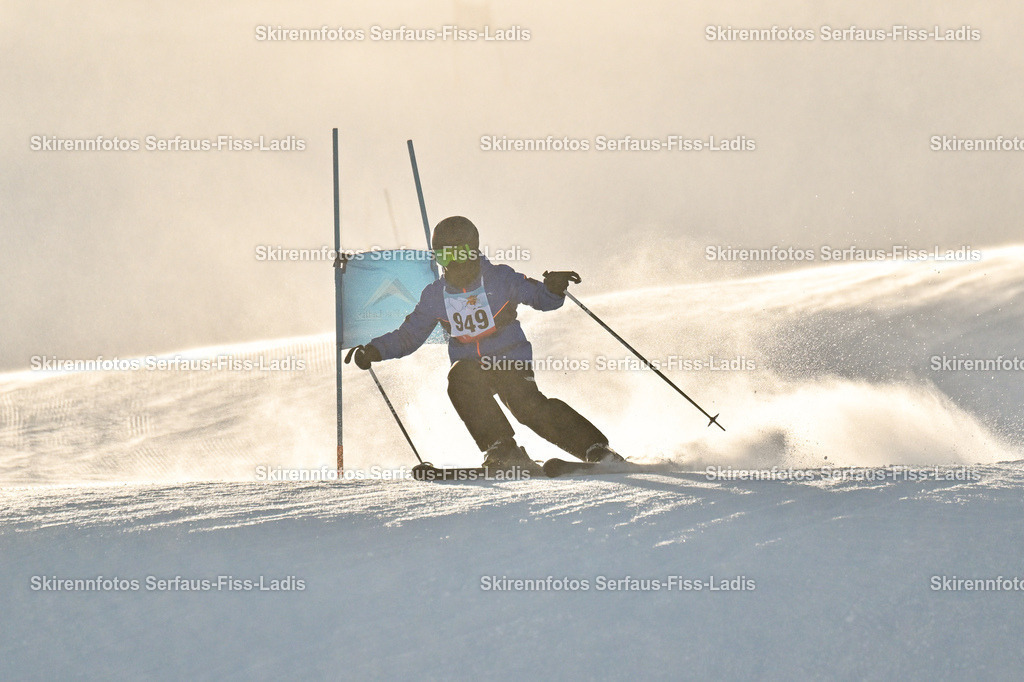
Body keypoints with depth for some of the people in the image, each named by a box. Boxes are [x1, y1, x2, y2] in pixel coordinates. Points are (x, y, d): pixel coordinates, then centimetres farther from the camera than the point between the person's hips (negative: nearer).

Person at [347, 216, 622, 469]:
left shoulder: (500, 280, -6)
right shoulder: (435, 296, 4)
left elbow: (541, 297, -5)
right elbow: (409, 335, 12)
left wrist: (554, 289, -29)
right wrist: (375, 351, -2)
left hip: (510, 362, -3)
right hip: (469, 364, 3)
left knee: (528, 406, -29)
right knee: (460, 380, -33)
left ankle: (596, 449, -22)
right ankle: (502, 450, -30)